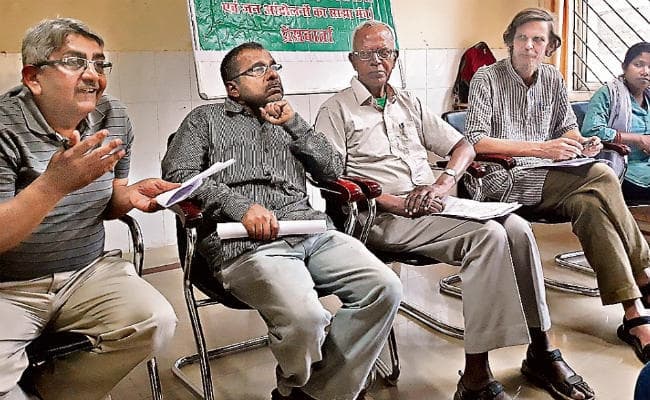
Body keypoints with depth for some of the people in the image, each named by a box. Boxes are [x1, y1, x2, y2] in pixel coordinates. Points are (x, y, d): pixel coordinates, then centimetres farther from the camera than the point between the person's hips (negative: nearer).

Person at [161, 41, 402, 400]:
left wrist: (293, 124, 7)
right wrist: (241, 206, -13)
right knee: (305, 317, -31)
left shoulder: (289, 121, 30)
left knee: (384, 288, -18)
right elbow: (177, 173, 1)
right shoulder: (206, 119, 18)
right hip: (246, 242, -5)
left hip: (312, 231, 5)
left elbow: (332, 170, 19)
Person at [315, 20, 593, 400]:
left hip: (433, 206, 6)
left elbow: (463, 146, 19)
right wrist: (399, 204, -17)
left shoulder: (410, 104, 21)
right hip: (386, 217, -6)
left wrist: (443, 184, -3)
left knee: (516, 227, -16)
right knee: (489, 235, -26)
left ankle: (541, 351, -4)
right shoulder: (336, 111, 3)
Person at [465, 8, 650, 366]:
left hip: (546, 175, 6)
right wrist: (541, 148, -21)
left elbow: (567, 126, 26)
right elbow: (475, 141, -15)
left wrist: (581, 143, 0)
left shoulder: (553, 80, 14)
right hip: (504, 179, -5)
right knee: (601, 177, -26)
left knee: (591, 205, -28)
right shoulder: (486, 78, -4)